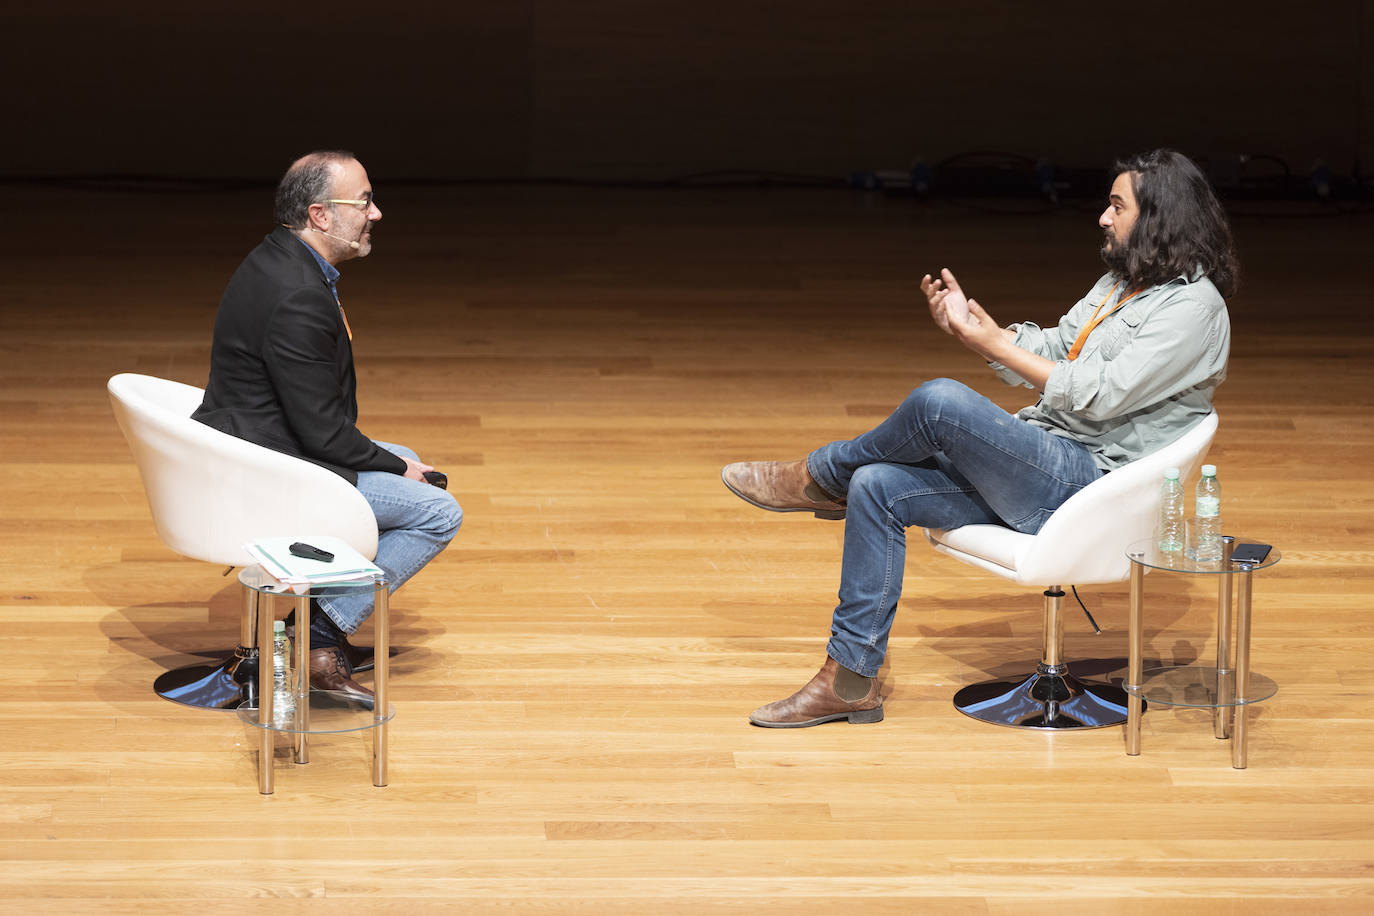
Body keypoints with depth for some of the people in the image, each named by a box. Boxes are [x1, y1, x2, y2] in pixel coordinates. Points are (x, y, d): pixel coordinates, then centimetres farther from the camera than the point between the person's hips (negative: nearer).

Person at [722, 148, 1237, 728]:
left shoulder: (1193, 306, -10)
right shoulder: (1119, 284, 20)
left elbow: (1098, 396, -19)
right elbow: (1046, 354, 18)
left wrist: (989, 341, -13)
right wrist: (970, 321, 1)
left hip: (1090, 481, -10)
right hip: (1045, 468, 10)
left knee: (940, 401, -28)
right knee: (875, 489, -6)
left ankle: (822, 476, 1)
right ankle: (849, 679, -5)